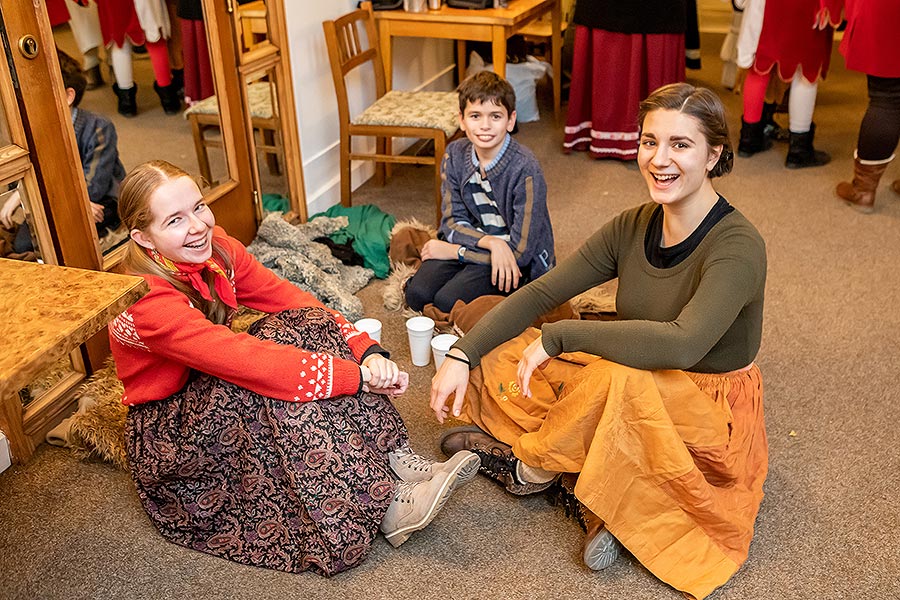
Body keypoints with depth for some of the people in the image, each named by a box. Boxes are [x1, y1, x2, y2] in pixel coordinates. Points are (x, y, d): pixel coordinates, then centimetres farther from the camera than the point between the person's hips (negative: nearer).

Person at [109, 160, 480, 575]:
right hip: (166, 437, -7)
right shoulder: (146, 303, -29)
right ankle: (384, 506, -30)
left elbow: (288, 298, -11)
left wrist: (367, 351, -26)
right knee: (274, 376, -34)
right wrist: (359, 375, -37)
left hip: (213, 393, 7)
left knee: (307, 325, -17)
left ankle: (397, 461, -22)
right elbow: (246, 359, -37)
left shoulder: (215, 248, -7)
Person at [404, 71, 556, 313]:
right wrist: (491, 242, -26)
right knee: (417, 293, -17)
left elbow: (520, 251, -21)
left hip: (519, 264, -5)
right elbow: (452, 222, -5)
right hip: (474, 241, 5)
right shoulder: (455, 155, -5)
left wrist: (453, 251, -14)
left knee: (447, 301, -24)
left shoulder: (525, 169, -22)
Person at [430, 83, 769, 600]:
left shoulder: (737, 246, -23)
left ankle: (531, 467, -8)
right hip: (640, 389, 7)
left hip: (711, 411, -6)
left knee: (617, 378, -38)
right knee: (493, 359, -5)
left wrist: (559, 335, -32)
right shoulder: (634, 227, -3)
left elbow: (681, 344, -39)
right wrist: (462, 356, -12)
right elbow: (540, 293, -2)